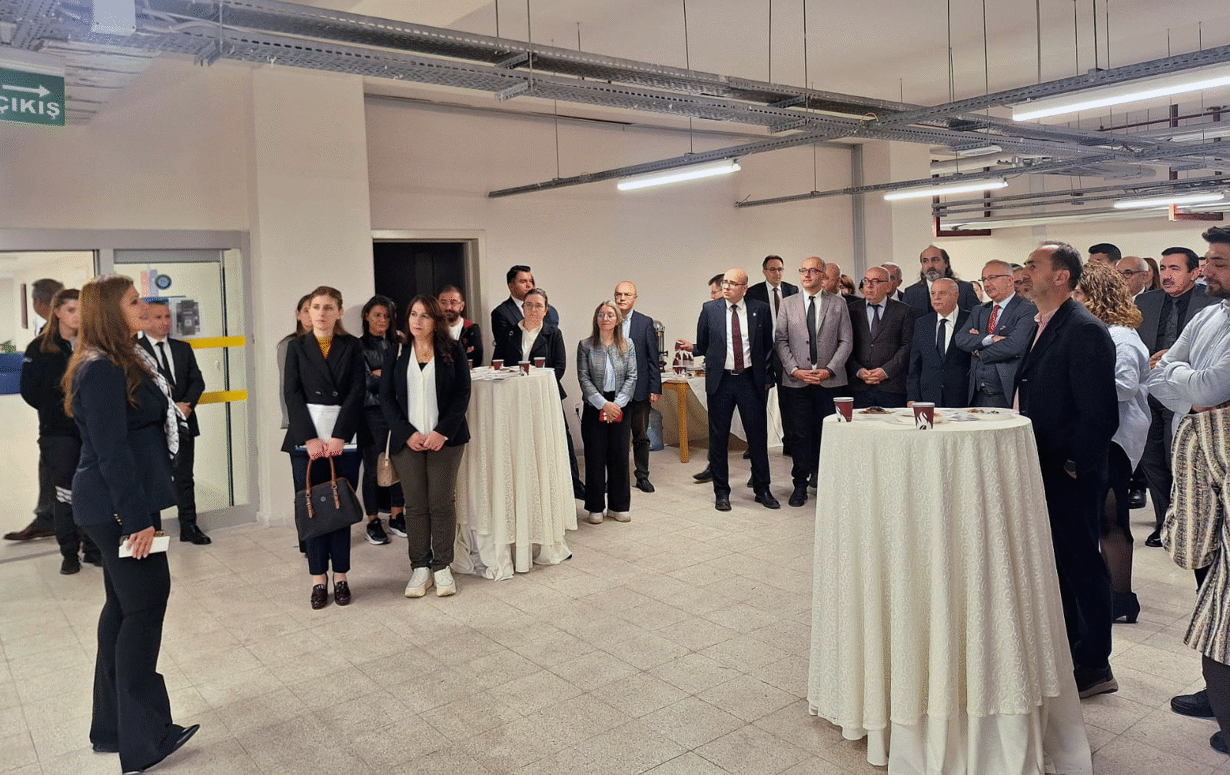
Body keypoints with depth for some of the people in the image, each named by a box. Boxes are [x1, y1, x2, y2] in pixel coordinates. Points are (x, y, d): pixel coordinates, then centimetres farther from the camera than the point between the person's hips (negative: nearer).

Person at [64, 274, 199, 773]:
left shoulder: (120, 364, 13)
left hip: (114, 507, 10)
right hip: (118, 509, -10)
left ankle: (112, 729, 27)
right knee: (145, 605, -4)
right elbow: (111, 451, -22)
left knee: (123, 608, 15)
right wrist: (138, 519, -21)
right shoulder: (102, 371, -18)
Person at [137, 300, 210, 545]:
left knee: (184, 477, 10)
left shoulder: (183, 348, 12)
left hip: (183, 423, 4)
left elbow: (197, 381, 9)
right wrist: (171, 407, -16)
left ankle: (189, 527, 16)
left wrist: (186, 405, -9)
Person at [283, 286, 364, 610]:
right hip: (306, 439, 1)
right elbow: (292, 394, 1)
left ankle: (341, 577, 12)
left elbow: (356, 392, -2)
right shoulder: (297, 347, 9)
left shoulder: (352, 346, 6)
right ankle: (319, 579, 11)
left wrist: (339, 437, -11)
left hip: (343, 439, -1)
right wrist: (310, 438, -10)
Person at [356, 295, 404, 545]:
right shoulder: (360, 347, 0)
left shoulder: (398, 344, 12)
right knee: (373, 467, 2)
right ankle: (373, 522, 14)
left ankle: (397, 516, 18)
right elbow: (367, 382, -6)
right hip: (373, 412, -3)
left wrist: (381, 374, -3)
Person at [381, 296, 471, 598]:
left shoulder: (453, 351, 4)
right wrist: (408, 434, -8)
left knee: (442, 502, 1)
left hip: (445, 439, -1)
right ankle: (420, 568, 12)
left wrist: (442, 432, -11)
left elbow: (463, 393, -1)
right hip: (408, 439, 1)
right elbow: (386, 397, 5)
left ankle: (442, 567, 12)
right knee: (415, 505, 3)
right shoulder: (396, 353, 8)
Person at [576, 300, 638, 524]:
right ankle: (596, 508, 13)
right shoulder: (585, 345, 0)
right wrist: (603, 403, -14)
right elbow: (583, 378, -5)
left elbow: (631, 377, 1)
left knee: (620, 456, 5)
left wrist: (617, 404, -11)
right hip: (594, 408, -1)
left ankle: (619, 506, 17)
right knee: (595, 457, 2)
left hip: (620, 408, 2)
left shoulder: (627, 345, 5)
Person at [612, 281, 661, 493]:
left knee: (641, 436, 9)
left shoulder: (645, 323, 1)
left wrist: (655, 388, -5)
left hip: (639, 389, 0)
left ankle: (642, 476, 21)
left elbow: (653, 358, 0)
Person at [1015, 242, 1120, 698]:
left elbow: (1100, 414, -22)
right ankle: (1066, 652, 32)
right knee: (1057, 563, 18)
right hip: (1045, 471, 9)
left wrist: (1074, 465, -17)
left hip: (1070, 476, -9)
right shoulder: (1043, 326, 12)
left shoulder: (1085, 331, -18)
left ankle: (1093, 667, 17)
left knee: (1081, 565, 3)